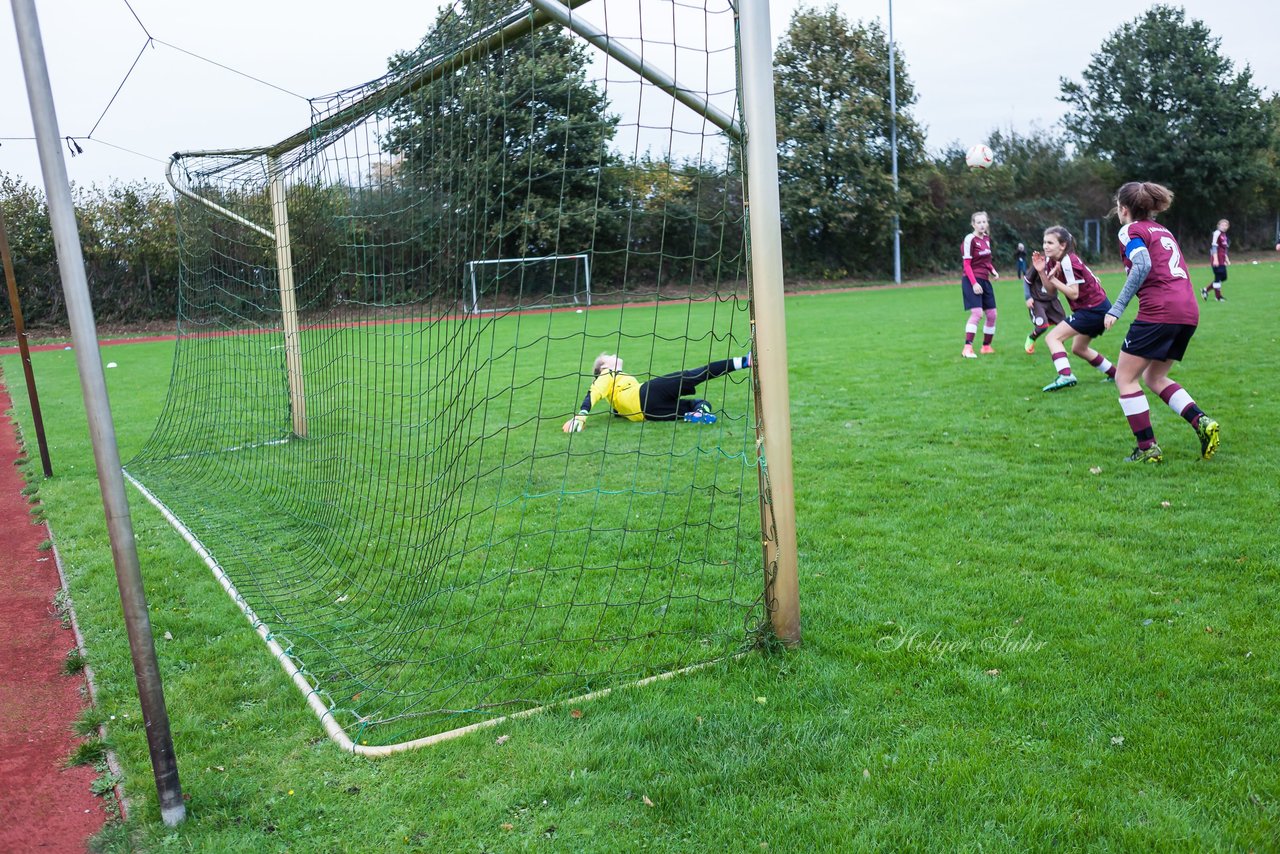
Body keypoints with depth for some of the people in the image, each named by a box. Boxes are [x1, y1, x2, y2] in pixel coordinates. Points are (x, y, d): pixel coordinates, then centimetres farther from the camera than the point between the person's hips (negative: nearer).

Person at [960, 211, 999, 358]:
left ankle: (986, 346, 21)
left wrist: (993, 270, 3)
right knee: (977, 313, -19)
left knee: (992, 314, 8)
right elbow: (967, 264, -13)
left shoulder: (987, 238, 12)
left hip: (985, 280, 8)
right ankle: (967, 348, -17)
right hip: (972, 280, -8)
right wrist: (974, 283, -21)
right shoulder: (970, 239, -10)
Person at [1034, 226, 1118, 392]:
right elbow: (1051, 290, 5)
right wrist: (1041, 272, -8)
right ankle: (1115, 374, 35)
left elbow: (1074, 293, -22)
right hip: (1098, 309, 10)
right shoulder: (1051, 260, 4)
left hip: (1094, 309, -10)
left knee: (1053, 337, -15)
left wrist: (1053, 279, -25)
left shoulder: (1068, 261, -22)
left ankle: (1065, 375, -29)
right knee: (1079, 348, 24)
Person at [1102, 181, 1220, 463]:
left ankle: (1148, 449, -1)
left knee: (1125, 378, 3)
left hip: (1159, 310, -8)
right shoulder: (1163, 231, 24)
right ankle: (1202, 422, 3)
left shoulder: (1131, 231, 0)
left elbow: (1143, 266, -17)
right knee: (1154, 377, 21)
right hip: (1188, 310, 8)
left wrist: (1117, 307, -18)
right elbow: (1171, 269, 21)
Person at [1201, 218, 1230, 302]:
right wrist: (1215, 259, -22)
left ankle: (1205, 290, 15)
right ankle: (1218, 296, 5)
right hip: (1217, 259, -9)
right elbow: (1214, 247, -17)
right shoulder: (1217, 233, -10)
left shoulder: (1224, 235, 17)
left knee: (1223, 277, 9)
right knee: (1218, 276, -4)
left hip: (1221, 260, 9)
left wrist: (1226, 258, 21)